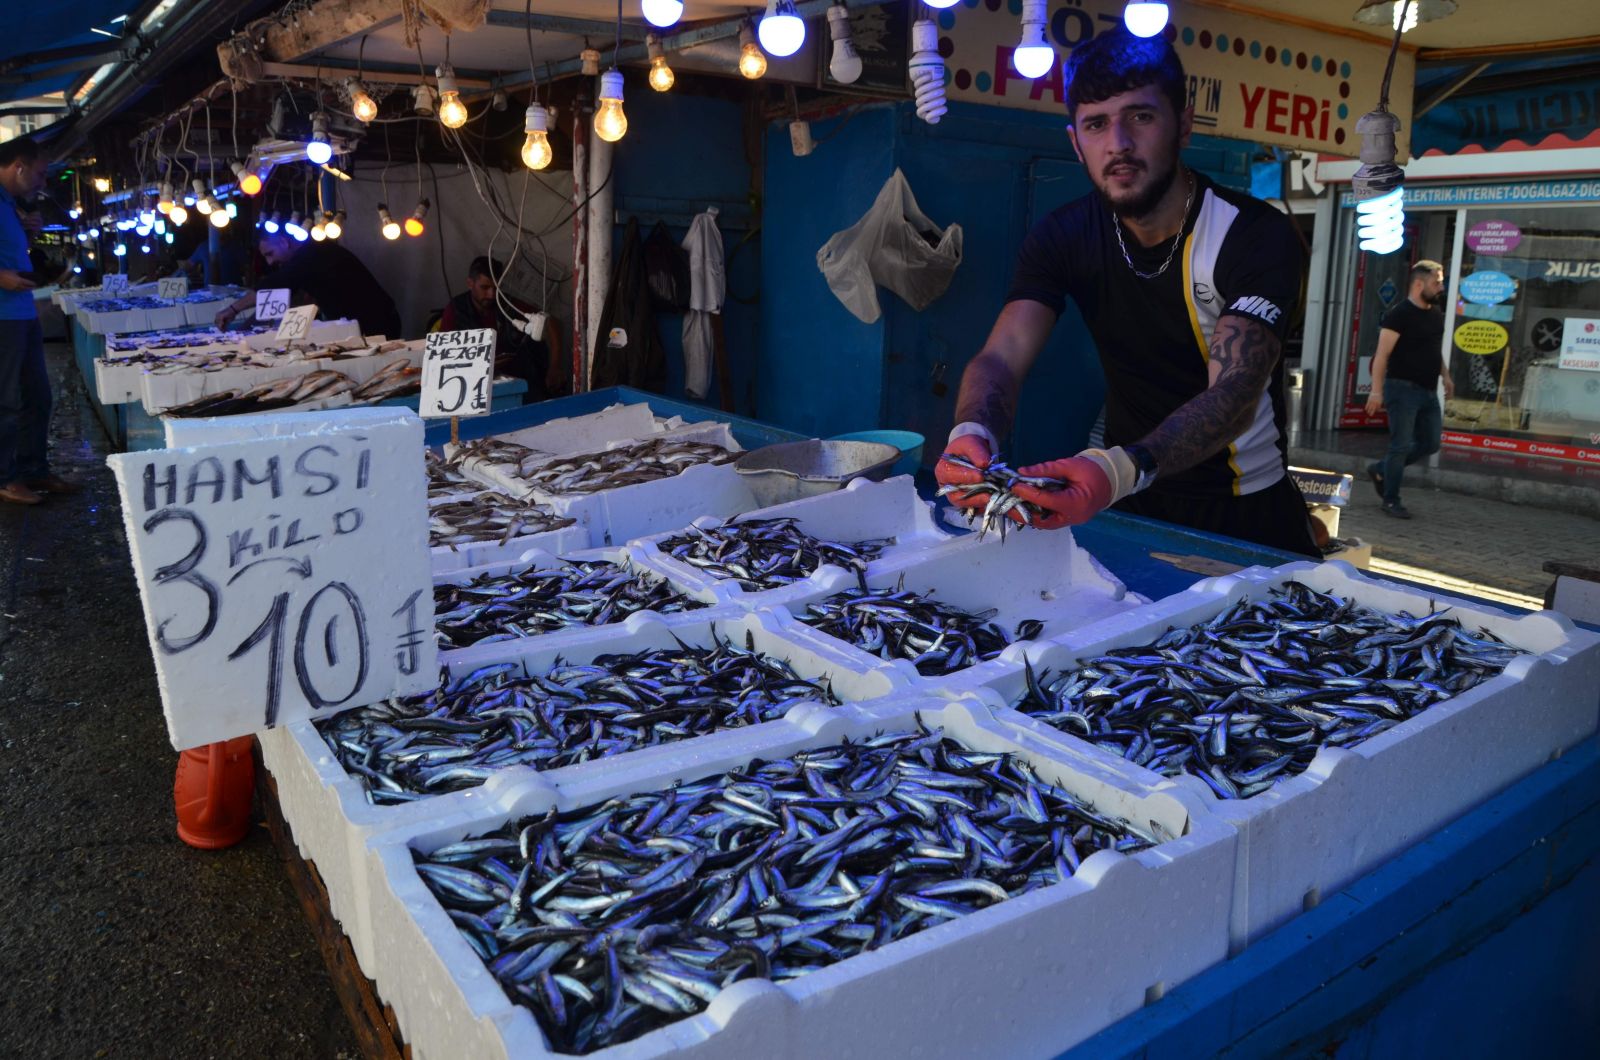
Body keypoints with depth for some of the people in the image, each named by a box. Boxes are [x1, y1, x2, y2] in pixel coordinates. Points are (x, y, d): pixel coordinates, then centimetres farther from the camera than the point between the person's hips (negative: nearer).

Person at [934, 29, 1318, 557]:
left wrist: (1120, 469, -52)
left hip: (1246, 511, -2)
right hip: (1129, 504, 3)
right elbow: (1002, 358, -19)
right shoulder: (1063, 237, -7)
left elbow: (1234, 393, -32)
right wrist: (972, 434, -44)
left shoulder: (1257, 235, -19)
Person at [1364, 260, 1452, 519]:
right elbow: (1382, 355, -16)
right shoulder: (1399, 314, -11)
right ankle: (1391, 500, 5)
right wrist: (1377, 390, -23)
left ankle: (1380, 470, 25)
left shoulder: (1436, 314, 13)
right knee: (1401, 446, -5)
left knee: (1430, 443, 9)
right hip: (1404, 389, -8)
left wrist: (1445, 376, 17)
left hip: (1428, 391, 8)